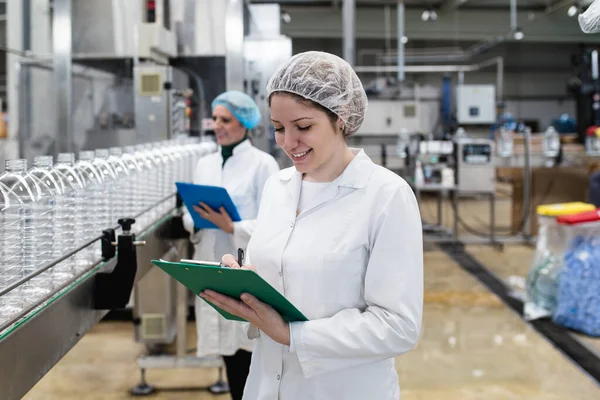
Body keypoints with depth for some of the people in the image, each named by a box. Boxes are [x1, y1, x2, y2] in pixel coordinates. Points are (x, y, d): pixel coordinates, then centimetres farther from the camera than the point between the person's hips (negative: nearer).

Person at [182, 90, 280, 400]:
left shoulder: (262, 164, -6)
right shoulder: (204, 164, 11)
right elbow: (191, 214, 15)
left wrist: (231, 227, -22)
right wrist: (196, 222, -8)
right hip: (213, 265, 5)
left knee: (248, 349, -3)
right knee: (228, 348, 11)